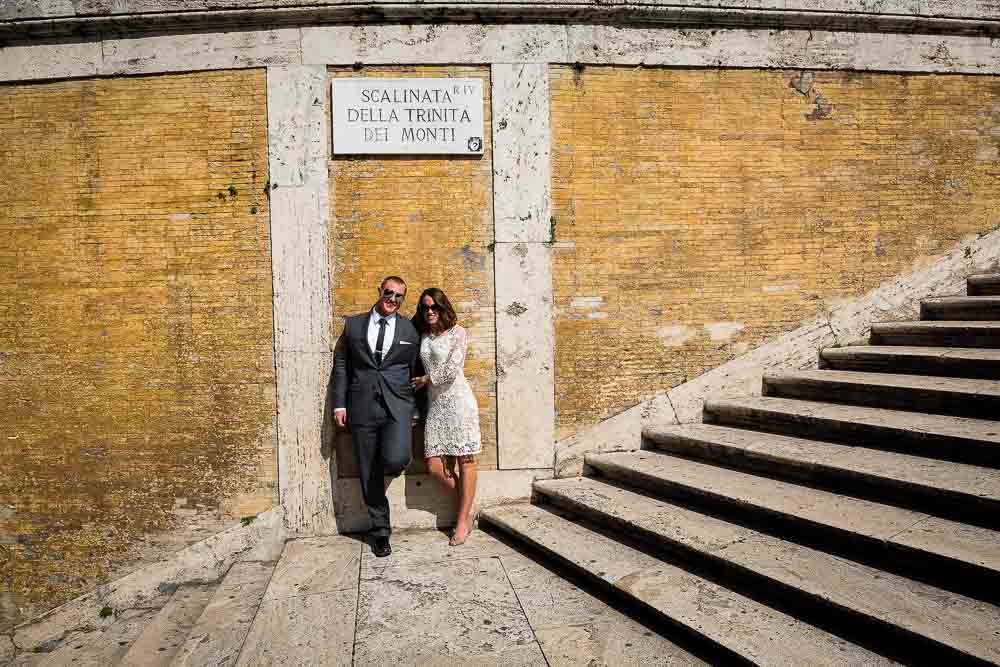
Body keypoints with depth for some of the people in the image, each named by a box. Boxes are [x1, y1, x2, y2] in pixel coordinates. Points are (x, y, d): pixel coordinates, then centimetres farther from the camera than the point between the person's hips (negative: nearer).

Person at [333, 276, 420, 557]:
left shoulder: (410, 330, 8)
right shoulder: (353, 324, 9)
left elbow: (415, 371, 11)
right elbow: (341, 365, 10)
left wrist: (418, 409, 10)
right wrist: (339, 404, 3)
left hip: (398, 403, -1)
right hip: (362, 405, 2)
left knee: (394, 460, -23)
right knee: (369, 474, 6)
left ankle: (396, 458, 15)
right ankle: (380, 531, 22)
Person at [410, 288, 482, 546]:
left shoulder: (457, 333, -3)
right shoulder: (422, 336, 13)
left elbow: (452, 369, -11)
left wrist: (426, 380, 0)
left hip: (457, 399, -5)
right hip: (434, 403, 5)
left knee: (465, 461, 0)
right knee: (434, 467, -1)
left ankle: (463, 521, 10)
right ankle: (467, 509, 18)